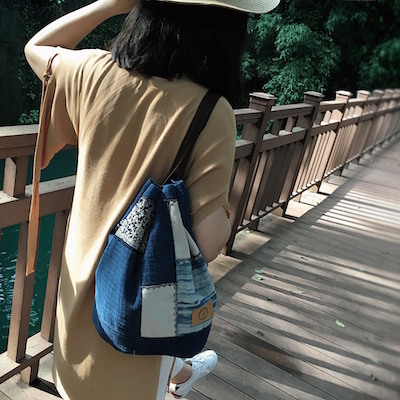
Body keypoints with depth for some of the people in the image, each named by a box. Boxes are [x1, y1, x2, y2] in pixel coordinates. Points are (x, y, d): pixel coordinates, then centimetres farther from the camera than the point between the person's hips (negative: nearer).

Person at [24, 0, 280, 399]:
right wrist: (224, 212, -6)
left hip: (84, 276, 5)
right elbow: (206, 241, -27)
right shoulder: (211, 112, -25)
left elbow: (36, 48, 10)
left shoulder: (96, 74, -13)